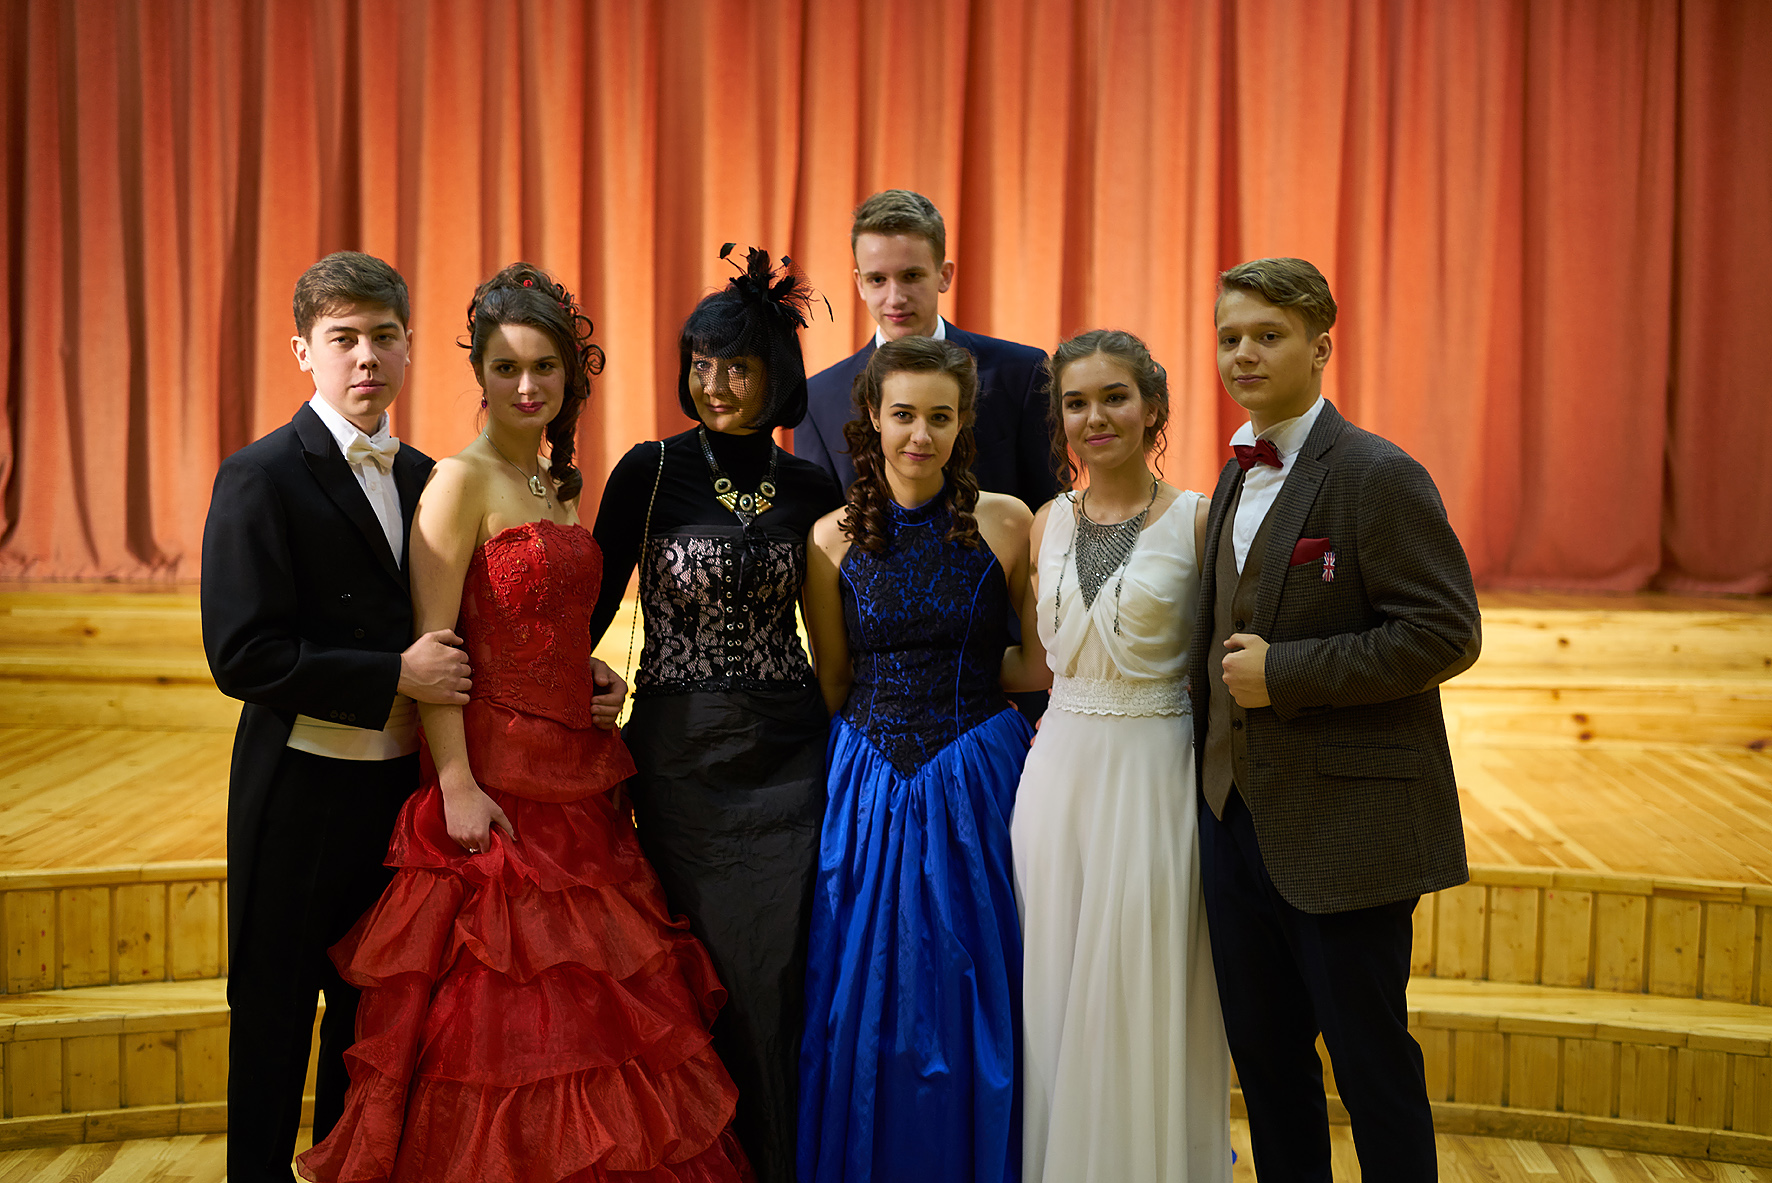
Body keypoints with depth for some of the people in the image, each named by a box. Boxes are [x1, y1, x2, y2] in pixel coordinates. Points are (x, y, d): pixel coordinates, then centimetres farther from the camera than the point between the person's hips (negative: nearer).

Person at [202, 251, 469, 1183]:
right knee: (275, 1022, 8)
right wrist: (396, 676, -19)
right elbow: (242, 656, -18)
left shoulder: (422, 477, 8)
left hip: (401, 784, 6)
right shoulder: (262, 477, -11)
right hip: (302, 791, -5)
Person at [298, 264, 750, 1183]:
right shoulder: (460, 482, -9)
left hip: (576, 779, 8)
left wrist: (598, 679, 5)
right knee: (502, 1016, 0)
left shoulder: (559, 487, 14)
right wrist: (457, 785, -22)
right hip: (497, 779, -8)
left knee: (586, 1000, 12)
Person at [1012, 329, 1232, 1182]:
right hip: (1058, 771, 4)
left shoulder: (1199, 522, -5)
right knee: (1056, 992, 10)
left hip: (1157, 780, -4)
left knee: (1144, 996, 3)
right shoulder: (1048, 524, 8)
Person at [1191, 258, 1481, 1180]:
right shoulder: (1237, 478, 12)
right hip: (1238, 813, 7)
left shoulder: (1379, 477, -13)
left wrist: (1281, 673, -19)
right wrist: (1210, 771, 13)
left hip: (1346, 826, -7)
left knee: (1368, 1057, 5)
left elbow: (1446, 633, -19)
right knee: (1263, 1050, 15)